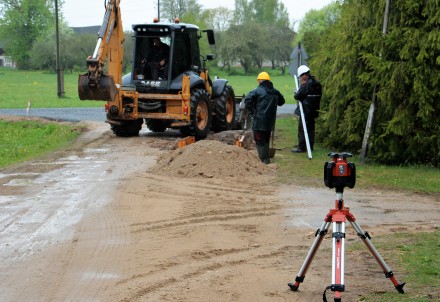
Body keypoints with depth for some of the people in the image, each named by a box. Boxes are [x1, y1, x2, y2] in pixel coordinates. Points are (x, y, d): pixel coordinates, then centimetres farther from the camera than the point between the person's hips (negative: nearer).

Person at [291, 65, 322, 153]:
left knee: (302, 129, -3)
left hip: (306, 110, -9)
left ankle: (301, 147, -3)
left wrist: (296, 94, 5)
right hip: (314, 110, 9)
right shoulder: (317, 83, 10)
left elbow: (297, 96, -19)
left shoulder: (306, 85, -17)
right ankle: (310, 146, 19)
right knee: (310, 128, 14)